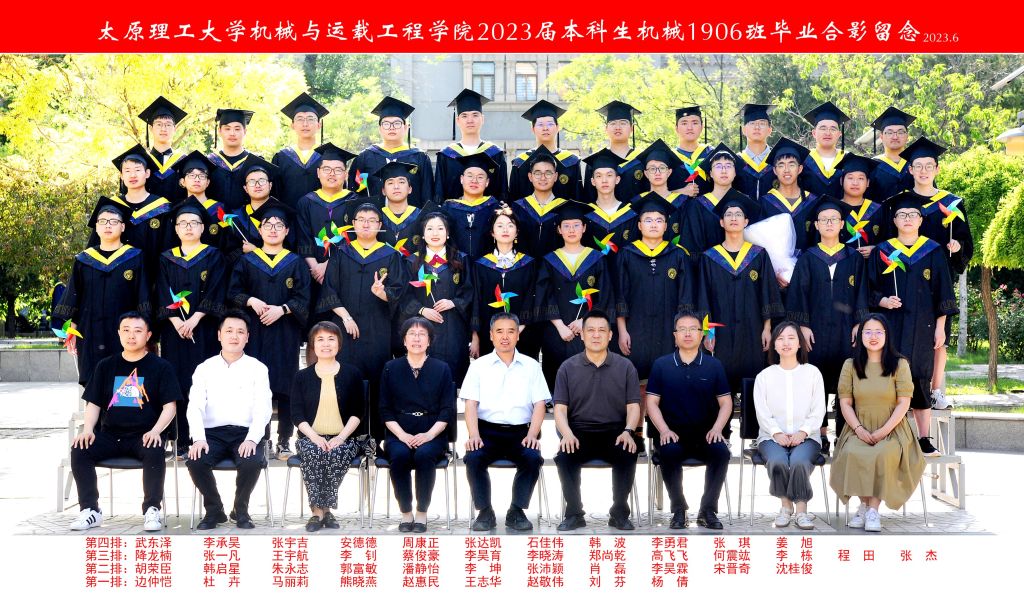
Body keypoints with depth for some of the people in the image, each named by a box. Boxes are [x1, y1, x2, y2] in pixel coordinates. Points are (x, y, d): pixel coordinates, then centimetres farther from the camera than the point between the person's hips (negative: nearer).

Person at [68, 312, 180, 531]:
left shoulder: (160, 367, 5)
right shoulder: (106, 366, 14)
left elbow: (169, 406, 0)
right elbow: (93, 404, 13)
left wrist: (155, 431, -18)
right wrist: (87, 430, -7)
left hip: (144, 435, -3)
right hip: (111, 435, 3)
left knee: (155, 453, -35)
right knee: (79, 450, -23)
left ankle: (152, 509, -21)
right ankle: (90, 510, -14)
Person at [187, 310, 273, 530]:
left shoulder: (257, 369, 5)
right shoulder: (205, 368, 9)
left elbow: (263, 409, -4)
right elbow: (195, 407, -1)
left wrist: (252, 439, -21)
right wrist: (198, 439, -19)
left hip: (245, 433, -1)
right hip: (212, 433, 1)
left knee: (253, 462, -32)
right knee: (195, 461, -29)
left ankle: (241, 510, -2)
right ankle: (214, 510, -2)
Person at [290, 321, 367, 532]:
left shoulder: (352, 374, 8)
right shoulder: (302, 377, 11)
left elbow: (358, 412, 4)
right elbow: (297, 414, 4)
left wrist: (342, 437, -12)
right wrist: (314, 437, -14)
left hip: (344, 438, -1)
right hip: (311, 437, 1)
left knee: (336, 455, -33)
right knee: (312, 453, -33)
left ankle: (322, 509, -19)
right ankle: (318, 510, -23)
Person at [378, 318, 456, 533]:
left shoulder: (441, 369, 7)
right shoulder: (391, 369, 9)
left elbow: (447, 411, 2)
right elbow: (385, 411, 5)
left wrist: (429, 435, -14)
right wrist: (402, 435, -11)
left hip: (431, 434, -1)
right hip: (398, 433, 1)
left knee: (424, 455, -33)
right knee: (400, 455, -32)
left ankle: (422, 513, -19)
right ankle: (406, 513, -18)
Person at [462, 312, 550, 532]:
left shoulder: (531, 366, 13)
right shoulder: (479, 365, 10)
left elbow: (539, 404, 5)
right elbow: (471, 404, 2)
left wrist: (532, 435, -12)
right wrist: (474, 435, -16)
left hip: (520, 432, 0)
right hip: (487, 431, 0)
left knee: (533, 458, -30)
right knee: (473, 458, -31)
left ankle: (516, 512, -14)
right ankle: (485, 512, -13)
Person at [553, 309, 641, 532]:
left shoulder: (625, 367, 6)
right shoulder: (568, 368, 6)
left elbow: (633, 407, 3)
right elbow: (560, 408, 1)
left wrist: (627, 431, -18)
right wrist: (567, 434, -20)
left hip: (614, 432, 0)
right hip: (579, 433, 0)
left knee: (628, 455, -32)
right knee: (564, 457, -31)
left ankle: (619, 513, -12)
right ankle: (574, 514, -10)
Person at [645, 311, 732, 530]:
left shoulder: (714, 365, 8)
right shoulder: (661, 365, 6)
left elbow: (725, 403, 8)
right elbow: (652, 402, 4)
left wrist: (716, 429, -10)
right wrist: (664, 430, -11)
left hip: (705, 434, 1)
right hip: (673, 433, -1)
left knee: (721, 452, -31)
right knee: (669, 452, -34)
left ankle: (708, 510, -13)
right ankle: (678, 510, -16)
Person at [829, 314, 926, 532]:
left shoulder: (899, 364, 2)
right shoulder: (851, 365, 9)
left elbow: (903, 403, -3)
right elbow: (845, 402, 5)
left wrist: (883, 431, -13)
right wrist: (859, 429, -11)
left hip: (892, 429, -2)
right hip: (859, 430, 2)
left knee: (883, 455, -35)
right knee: (852, 453, -32)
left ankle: (873, 509, -25)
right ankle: (863, 505, -15)